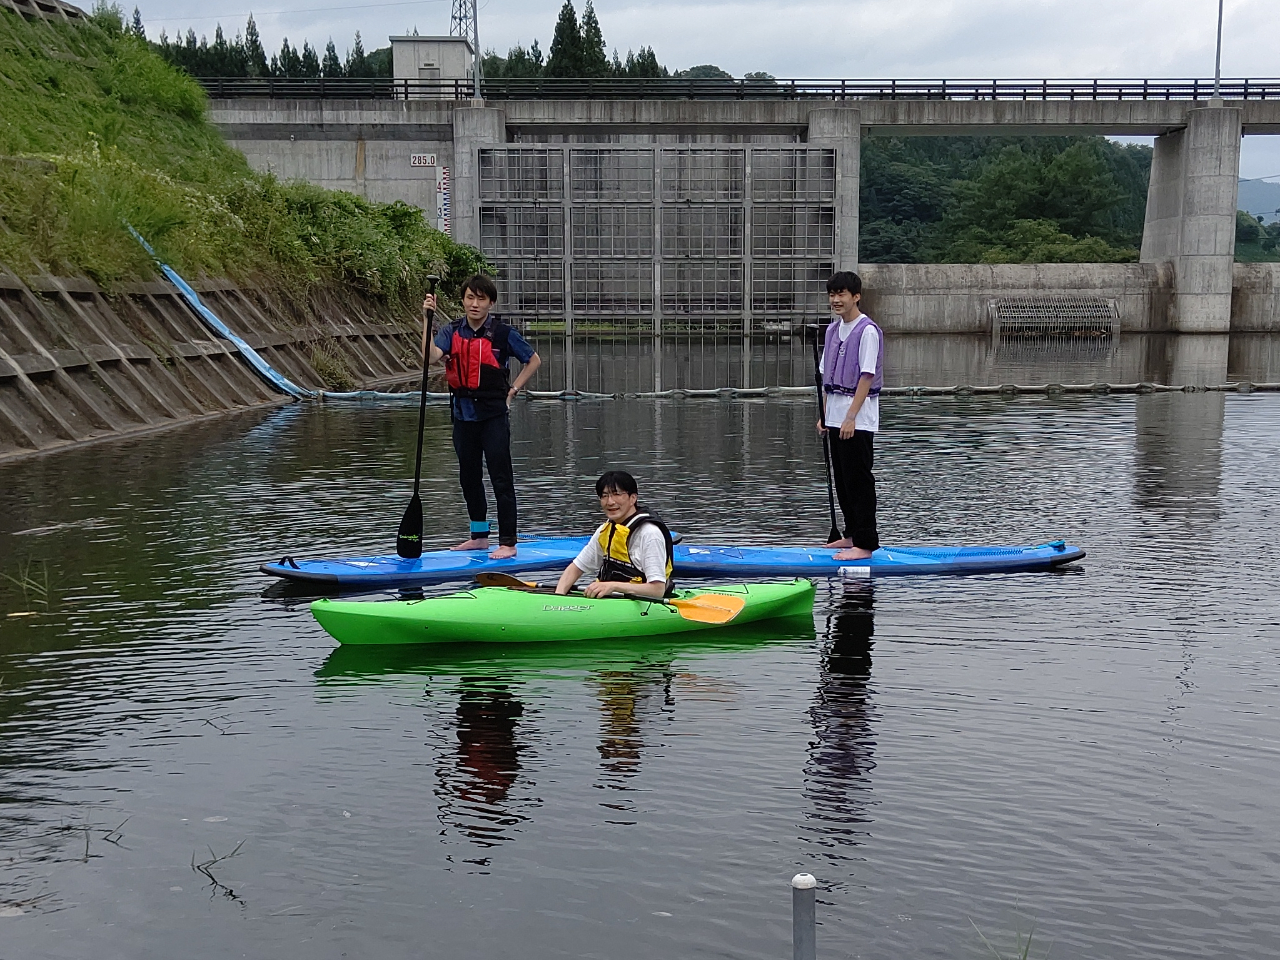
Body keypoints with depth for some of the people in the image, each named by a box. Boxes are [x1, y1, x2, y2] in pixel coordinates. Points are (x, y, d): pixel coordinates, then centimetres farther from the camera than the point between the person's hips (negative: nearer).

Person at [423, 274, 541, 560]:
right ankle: (479, 536, 28)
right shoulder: (451, 331, 2)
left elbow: (534, 360, 5)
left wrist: (513, 391, 0)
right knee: (469, 477, 14)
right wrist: (427, 319, -22)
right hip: (463, 413, 5)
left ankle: (508, 542, -1)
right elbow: (432, 355, -16)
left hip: (494, 414, -5)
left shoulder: (502, 333, -6)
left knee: (501, 478, -5)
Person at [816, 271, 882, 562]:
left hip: (858, 420, -8)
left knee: (859, 480, -7)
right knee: (842, 480, 14)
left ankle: (866, 544, -3)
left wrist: (851, 417, -20)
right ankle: (852, 535, 24)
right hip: (836, 416, 8)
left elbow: (867, 377, -17)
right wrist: (825, 415, 13)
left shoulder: (867, 330, -12)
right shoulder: (833, 329, 13)